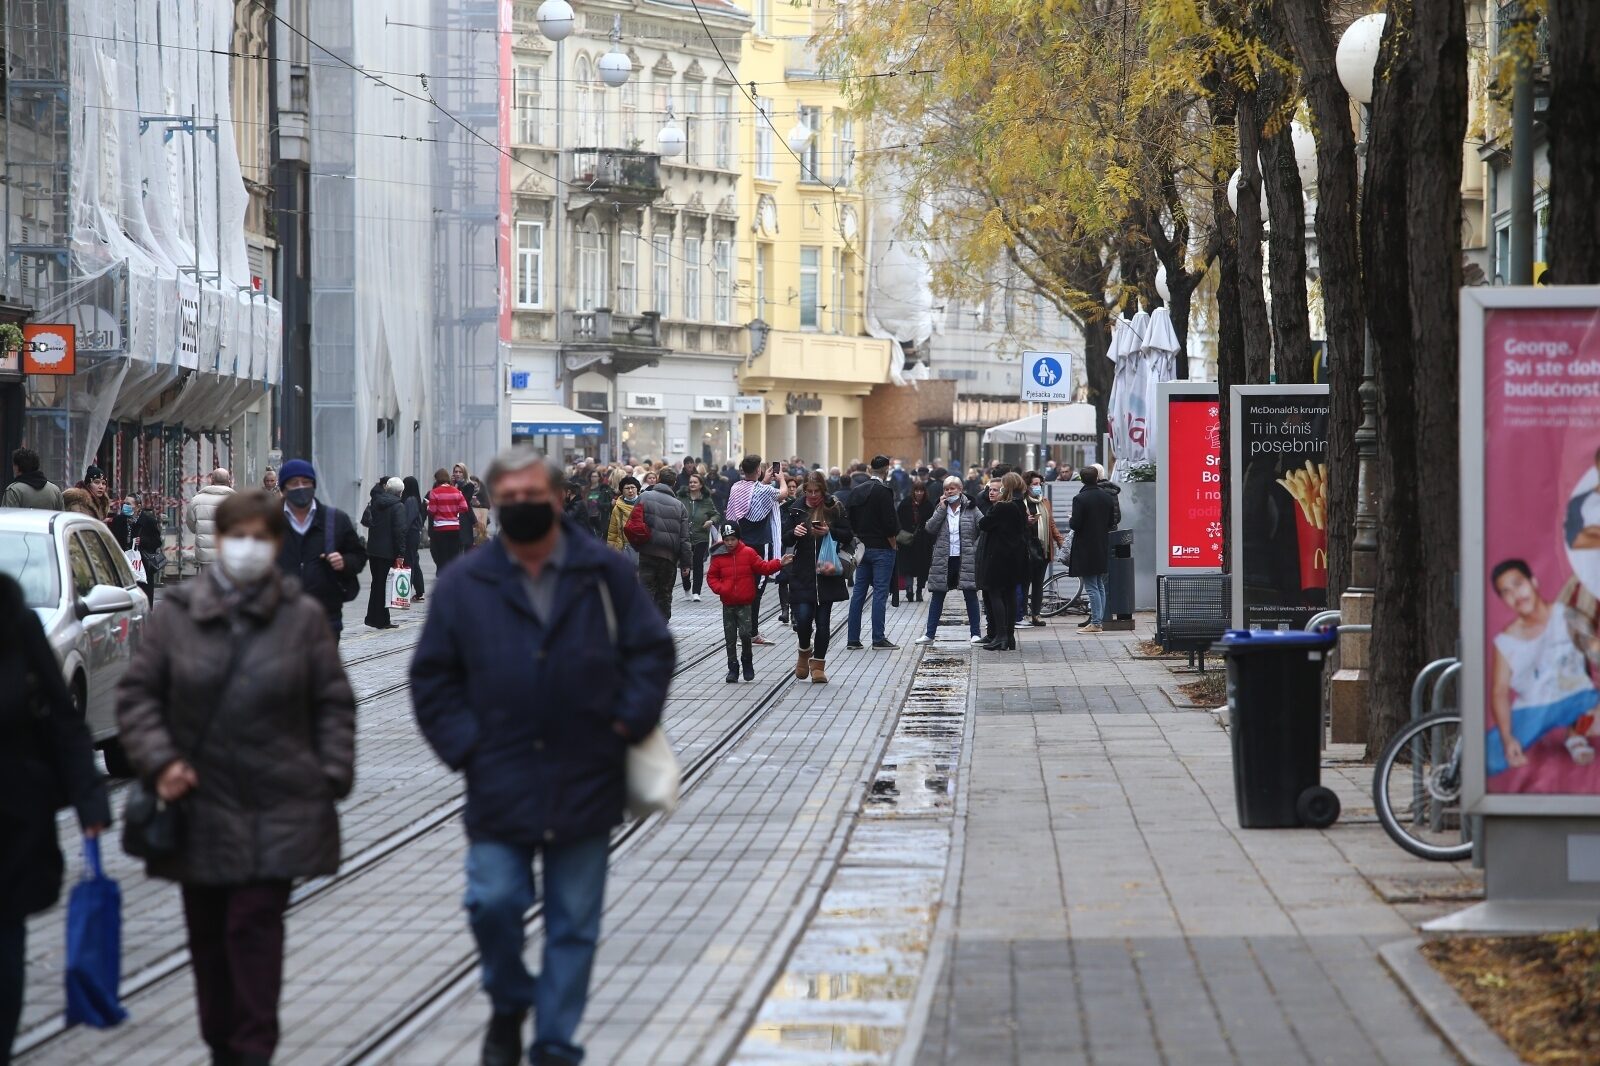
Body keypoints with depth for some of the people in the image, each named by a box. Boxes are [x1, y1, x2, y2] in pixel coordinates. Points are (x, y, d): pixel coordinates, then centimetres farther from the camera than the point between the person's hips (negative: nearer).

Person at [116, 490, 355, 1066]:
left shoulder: (303, 617, 2)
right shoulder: (175, 614, 2)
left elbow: (333, 704, 5)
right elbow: (137, 694, 5)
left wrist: (331, 776, -3)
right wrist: (158, 760, -9)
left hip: (276, 812, -2)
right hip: (199, 804, 2)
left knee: (256, 926, -8)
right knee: (207, 932, 9)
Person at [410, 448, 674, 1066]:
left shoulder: (605, 574, 2)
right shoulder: (465, 586, 2)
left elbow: (651, 650, 8)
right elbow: (433, 679, 7)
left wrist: (630, 720, -5)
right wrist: (464, 744, -5)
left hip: (586, 783, 0)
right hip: (500, 788, 0)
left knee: (574, 923, 5)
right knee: (494, 902, -7)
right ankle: (509, 1004, 21)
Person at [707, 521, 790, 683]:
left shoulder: (748, 553, -1)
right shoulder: (719, 557, 2)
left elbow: (763, 567, 0)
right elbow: (711, 576, 9)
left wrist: (779, 563, -13)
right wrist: (719, 588, -9)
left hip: (745, 603, -2)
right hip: (728, 604, 2)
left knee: (745, 633, -14)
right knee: (730, 638, 5)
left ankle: (747, 663, 7)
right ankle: (733, 668, 14)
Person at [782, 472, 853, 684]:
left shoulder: (834, 508, 2)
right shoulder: (795, 510, 5)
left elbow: (848, 536, 3)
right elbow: (785, 540, 6)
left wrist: (830, 532, -14)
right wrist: (794, 533, -16)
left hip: (826, 573, 0)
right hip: (802, 573, 0)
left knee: (823, 620, 1)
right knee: (803, 617, -9)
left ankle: (818, 664, 11)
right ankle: (805, 651, 21)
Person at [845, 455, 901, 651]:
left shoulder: (856, 490, 7)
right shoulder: (883, 491, -14)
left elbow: (848, 519, 7)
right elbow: (890, 522, -18)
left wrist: (858, 539, 12)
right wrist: (892, 543, -3)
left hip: (862, 547, 6)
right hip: (882, 548, -6)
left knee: (858, 592, 8)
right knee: (880, 593, -3)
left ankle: (853, 639, 8)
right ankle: (878, 639, -4)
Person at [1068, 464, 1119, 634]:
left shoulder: (1080, 499, -16)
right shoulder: (1107, 497, 3)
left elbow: (1075, 524, -18)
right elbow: (1112, 522, 9)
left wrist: (1070, 521, 4)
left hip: (1086, 548, -6)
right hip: (1102, 547, 6)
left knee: (1091, 587, -5)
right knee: (1100, 586, 14)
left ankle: (1096, 623, -7)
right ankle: (1100, 621, 17)